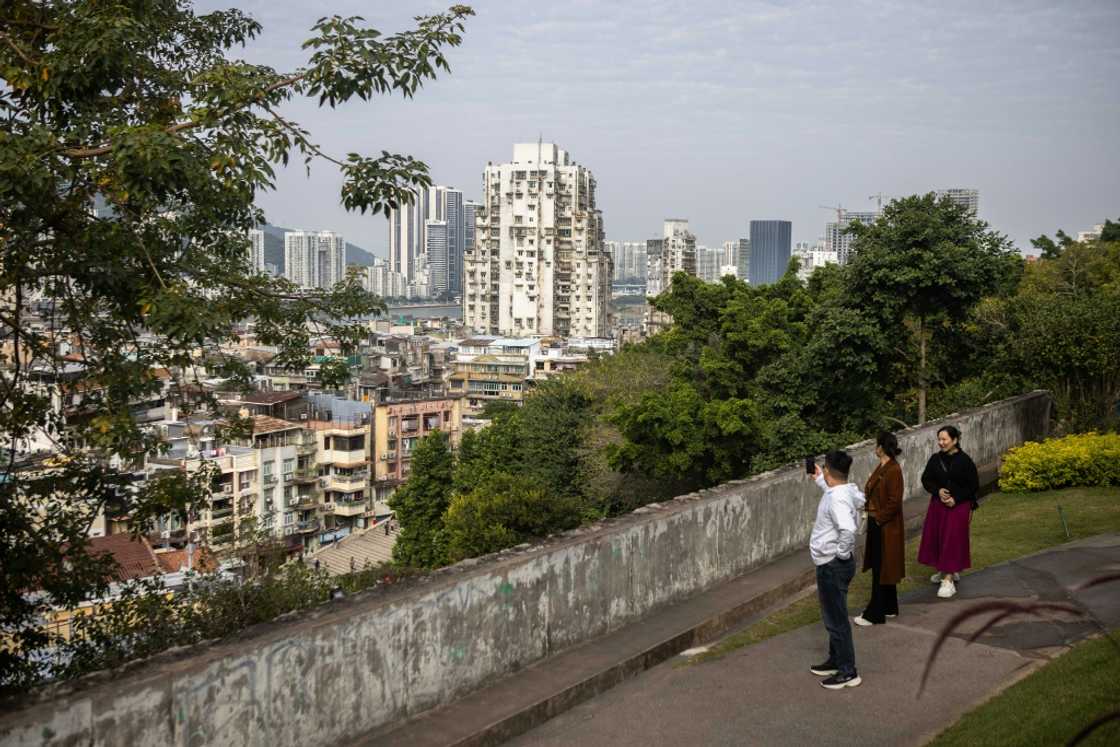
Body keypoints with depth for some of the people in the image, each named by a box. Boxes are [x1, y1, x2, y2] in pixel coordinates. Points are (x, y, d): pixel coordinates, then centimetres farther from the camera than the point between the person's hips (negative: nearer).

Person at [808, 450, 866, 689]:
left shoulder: (837, 499, -26)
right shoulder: (844, 490, 5)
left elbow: (848, 530, -41)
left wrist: (843, 553, -26)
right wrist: (819, 480, 36)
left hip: (833, 565, -10)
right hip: (831, 564, 10)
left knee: (836, 619, -1)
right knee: (833, 616, 22)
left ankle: (848, 672, 7)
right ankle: (836, 661, 35)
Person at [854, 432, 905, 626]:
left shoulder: (893, 470, -20)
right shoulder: (882, 467, 8)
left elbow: (894, 502, -23)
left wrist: (879, 519, -17)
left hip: (886, 527, -10)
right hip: (876, 524, 10)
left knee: (881, 569, -3)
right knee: (882, 568, 17)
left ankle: (875, 614, 3)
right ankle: (889, 607, 29)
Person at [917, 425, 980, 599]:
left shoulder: (965, 461, -12)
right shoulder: (935, 459, -1)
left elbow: (974, 486, -8)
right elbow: (926, 479, 6)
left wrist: (956, 498, -16)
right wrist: (938, 490, -12)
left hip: (959, 506, -5)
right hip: (938, 504, 5)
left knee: (952, 539, -6)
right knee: (936, 537, 11)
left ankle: (948, 580, -5)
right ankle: (945, 570, 32)